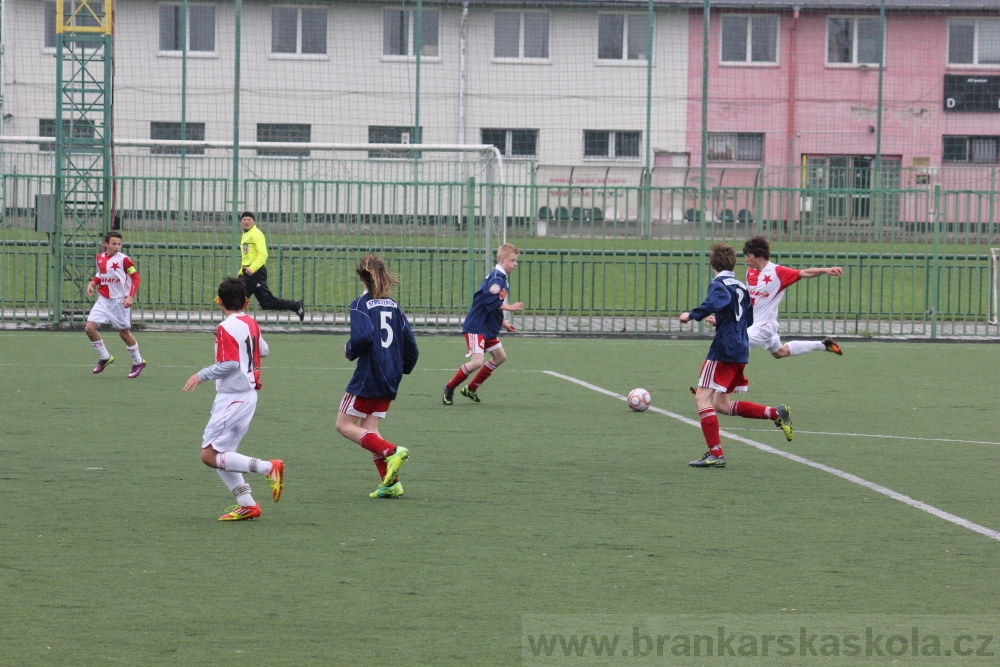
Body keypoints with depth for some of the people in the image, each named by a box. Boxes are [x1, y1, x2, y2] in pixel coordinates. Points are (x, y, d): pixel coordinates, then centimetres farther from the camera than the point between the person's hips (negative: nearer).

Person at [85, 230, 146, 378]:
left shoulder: (123, 259, -12)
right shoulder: (100, 258, 4)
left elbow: (136, 277, -9)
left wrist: (131, 296, -19)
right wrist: (92, 283, 0)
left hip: (120, 301, -5)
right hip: (103, 300, 5)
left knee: (124, 332, 3)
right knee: (89, 328, -7)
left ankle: (138, 362, 23)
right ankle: (105, 357, 12)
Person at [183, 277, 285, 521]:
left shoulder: (226, 328, -16)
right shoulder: (251, 323, 9)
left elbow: (230, 364, -23)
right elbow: (263, 350, 23)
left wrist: (202, 375, -13)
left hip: (233, 398, -9)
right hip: (248, 394, 9)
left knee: (210, 455, -10)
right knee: (221, 456, 14)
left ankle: (269, 467, -14)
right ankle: (247, 504, 10)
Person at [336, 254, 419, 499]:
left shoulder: (361, 305, -9)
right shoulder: (394, 306, 10)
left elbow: (362, 337, -25)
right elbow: (410, 345, 9)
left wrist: (350, 351, -5)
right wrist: (402, 369, 22)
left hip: (367, 378, -7)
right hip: (390, 379, 7)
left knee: (345, 425, 3)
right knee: (369, 428, 12)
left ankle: (391, 452, -15)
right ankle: (391, 483, 1)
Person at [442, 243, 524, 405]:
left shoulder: (501, 278, 15)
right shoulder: (497, 278, -17)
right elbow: (490, 300, -30)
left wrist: (503, 323, 19)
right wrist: (509, 307, -21)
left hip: (488, 329, 11)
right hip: (476, 327, -11)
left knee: (500, 357, 17)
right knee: (477, 361, -19)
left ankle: (471, 389, 26)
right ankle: (450, 388, 1)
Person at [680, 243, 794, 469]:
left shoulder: (719, 284, -7)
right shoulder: (741, 287, 18)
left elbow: (717, 302, -30)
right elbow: (749, 319, 27)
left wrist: (692, 315, -24)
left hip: (724, 349, -8)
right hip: (741, 350, 8)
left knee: (702, 398, -6)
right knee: (722, 404, 15)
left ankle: (715, 454, -13)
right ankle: (776, 414, 8)